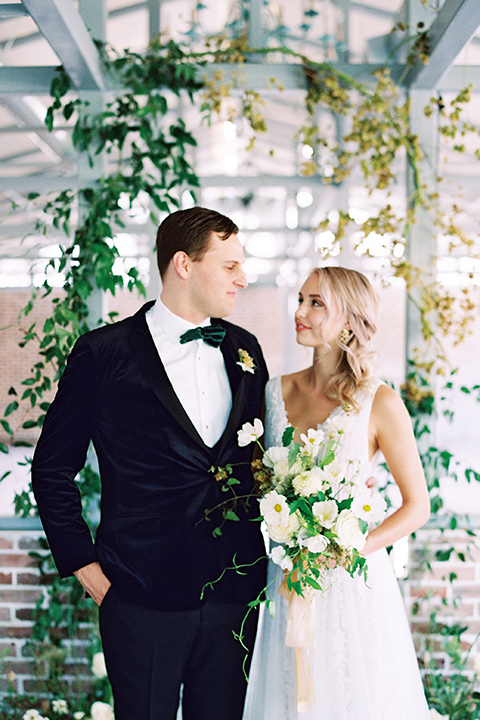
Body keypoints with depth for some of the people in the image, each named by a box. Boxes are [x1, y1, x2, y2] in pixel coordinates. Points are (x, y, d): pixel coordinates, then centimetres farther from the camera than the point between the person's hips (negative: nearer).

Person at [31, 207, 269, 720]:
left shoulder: (245, 350, 8)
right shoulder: (104, 354, -6)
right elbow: (52, 469, 0)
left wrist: (265, 554, 9)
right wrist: (82, 563, -4)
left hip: (235, 593, 4)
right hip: (145, 595, -4)